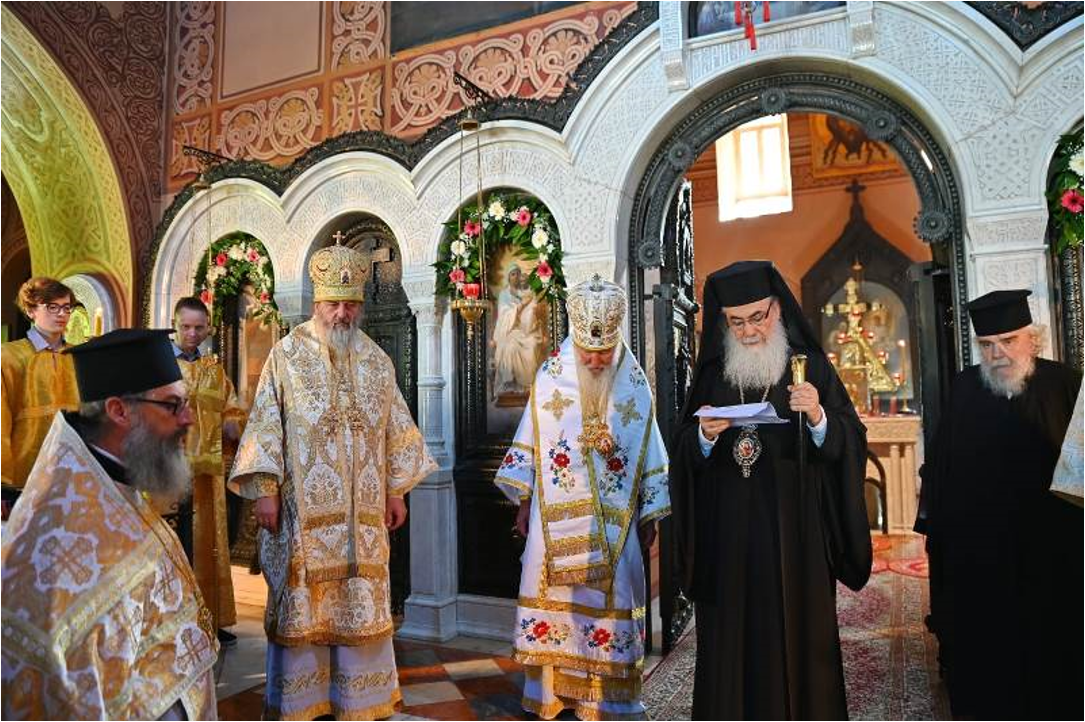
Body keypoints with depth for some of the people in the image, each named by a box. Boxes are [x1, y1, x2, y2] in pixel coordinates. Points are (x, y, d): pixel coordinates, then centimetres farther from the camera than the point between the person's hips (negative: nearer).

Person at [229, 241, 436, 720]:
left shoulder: (376, 360, 8)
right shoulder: (286, 355, -2)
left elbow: (395, 428, 11)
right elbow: (267, 425, -5)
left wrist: (397, 491, 8)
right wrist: (265, 491, -11)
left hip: (362, 512, 3)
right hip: (303, 509, -3)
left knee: (360, 603, 10)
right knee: (300, 602, 6)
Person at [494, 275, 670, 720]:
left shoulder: (634, 384, -1)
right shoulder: (549, 378, -2)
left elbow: (649, 454, 5)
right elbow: (528, 444, 4)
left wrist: (650, 515, 6)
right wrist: (524, 504, 4)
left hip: (614, 520, 0)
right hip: (557, 519, 0)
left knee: (611, 600, 7)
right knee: (554, 600, 6)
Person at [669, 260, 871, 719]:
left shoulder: (810, 367, 1)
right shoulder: (712, 374, 7)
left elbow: (851, 445, -5)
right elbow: (683, 453, 6)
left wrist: (818, 418, -23)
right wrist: (704, 436, -14)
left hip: (793, 537, -2)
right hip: (727, 540, 2)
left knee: (796, 639, 6)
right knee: (730, 644, 7)